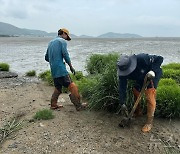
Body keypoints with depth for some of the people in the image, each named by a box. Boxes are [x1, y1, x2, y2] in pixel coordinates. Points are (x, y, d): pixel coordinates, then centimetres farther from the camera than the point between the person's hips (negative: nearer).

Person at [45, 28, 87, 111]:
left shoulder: (51, 42, 22)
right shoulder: (62, 41, -1)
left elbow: (46, 57, 25)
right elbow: (65, 54, -12)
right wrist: (71, 66, -4)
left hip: (53, 70, 9)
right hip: (61, 69, -9)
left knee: (58, 87, 19)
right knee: (72, 87, -7)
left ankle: (53, 104, 23)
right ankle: (78, 105, -6)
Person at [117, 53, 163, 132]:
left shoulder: (142, 58, -40)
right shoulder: (123, 71, -24)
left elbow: (159, 59, -28)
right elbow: (122, 87, -19)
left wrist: (153, 70, -41)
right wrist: (122, 103, -18)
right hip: (140, 79, 6)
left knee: (150, 97, -12)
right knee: (135, 92, 8)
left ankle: (149, 122, -1)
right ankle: (138, 112, 34)